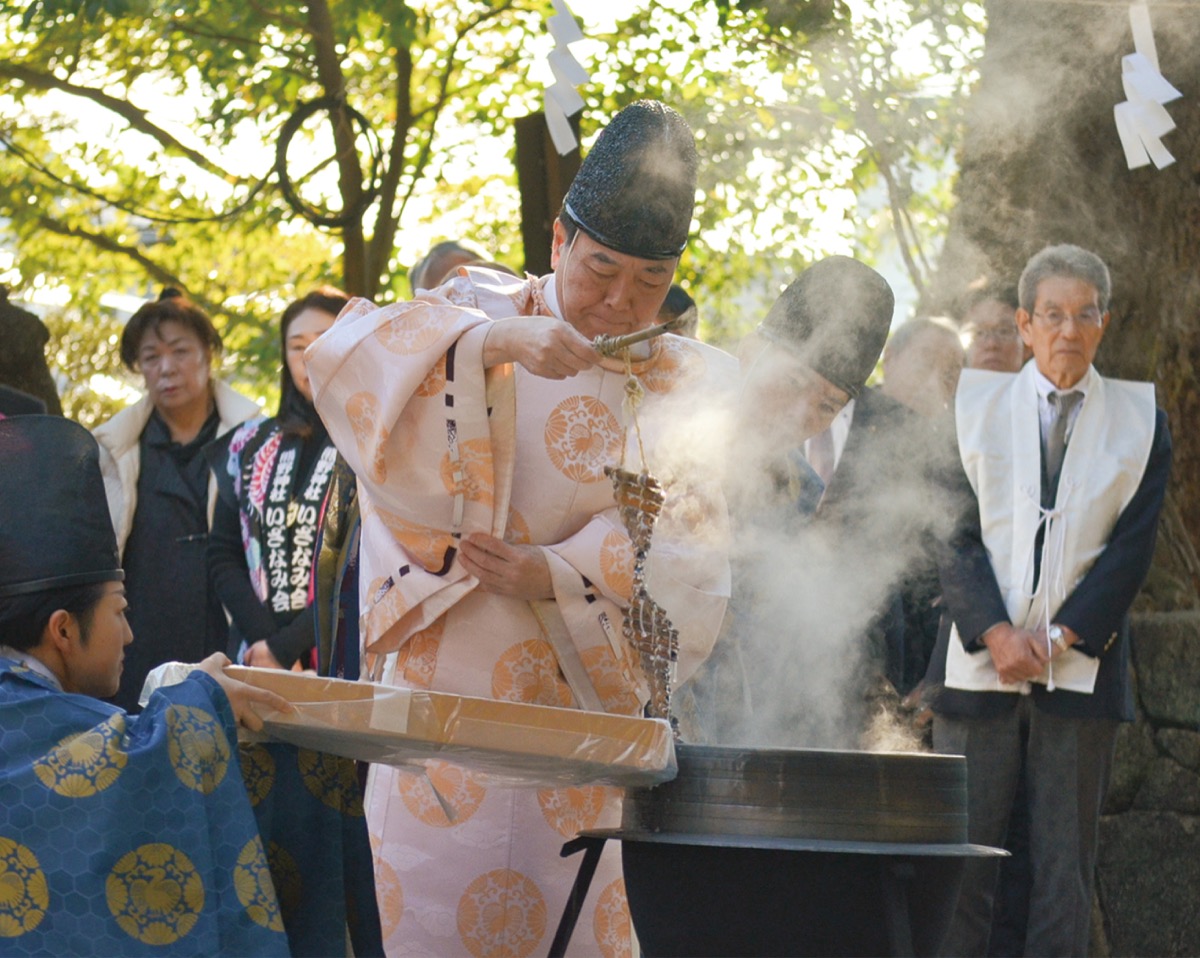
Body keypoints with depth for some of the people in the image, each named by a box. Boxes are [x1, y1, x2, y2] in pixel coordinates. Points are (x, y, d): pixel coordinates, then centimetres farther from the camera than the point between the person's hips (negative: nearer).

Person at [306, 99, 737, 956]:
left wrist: (555, 573, -20)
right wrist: (490, 342, -28)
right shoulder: (484, 310, 4)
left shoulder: (693, 386, 6)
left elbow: (685, 553, -4)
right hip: (450, 679, 0)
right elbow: (348, 356, -13)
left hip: (590, 694, 1)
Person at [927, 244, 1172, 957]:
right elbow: (953, 533, 2)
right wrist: (996, 632, -10)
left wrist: (1060, 639, -8)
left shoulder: (1141, 422, 8)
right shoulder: (974, 406, 8)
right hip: (979, 658, 0)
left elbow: (1134, 548, 2)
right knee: (964, 856, -3)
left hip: (1083, 664, 0)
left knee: (1067, 862, 1)